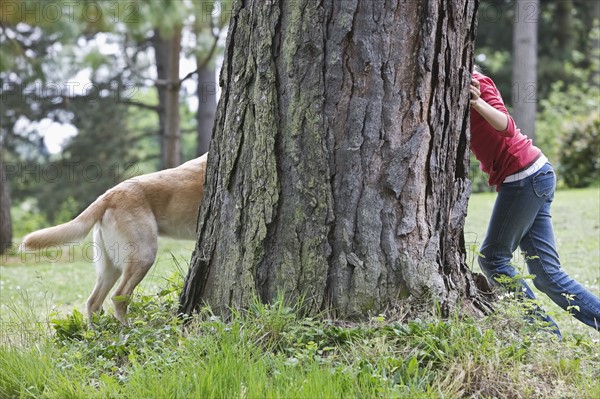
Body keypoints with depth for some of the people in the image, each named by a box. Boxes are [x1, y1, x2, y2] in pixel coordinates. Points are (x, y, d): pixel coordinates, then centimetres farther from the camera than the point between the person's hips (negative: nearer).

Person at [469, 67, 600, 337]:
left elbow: (507, 127, -23)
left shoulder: (476, 82, -10)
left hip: (524, 177, -10)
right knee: (546, 274, 7)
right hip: (537, 174, 10)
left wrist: (477, 102, -38)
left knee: (492, 258, 0)